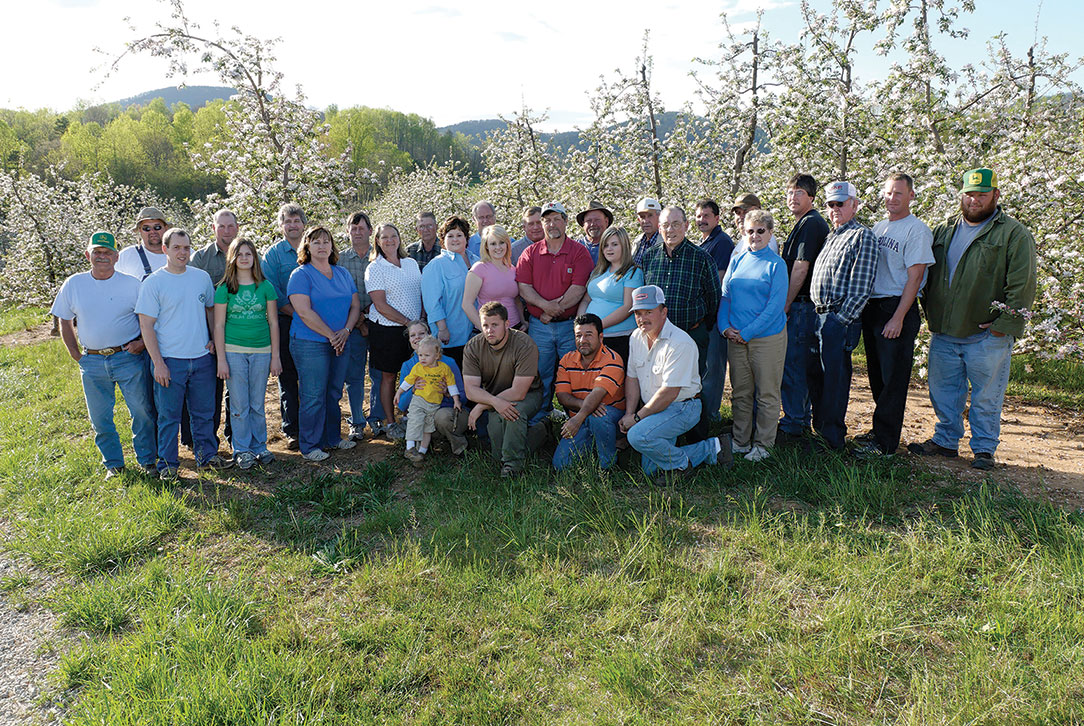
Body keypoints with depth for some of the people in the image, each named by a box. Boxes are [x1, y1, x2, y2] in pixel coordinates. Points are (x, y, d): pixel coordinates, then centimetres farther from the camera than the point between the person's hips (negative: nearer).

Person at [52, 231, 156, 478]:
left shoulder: (132, 284, -2)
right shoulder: (73, 284, 4)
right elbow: (64, 321, 14)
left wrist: (142, 342, -10)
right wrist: (76, 355, 7)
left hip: (129, 358, -2)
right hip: (92, 362, 2)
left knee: (143, 412, 0)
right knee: (100, 418, 9)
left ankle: (147, 460, 16)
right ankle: (113, 464, 25)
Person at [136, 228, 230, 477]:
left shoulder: (202, 277, 7)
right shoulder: (153, 282, -5)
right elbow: (146, 326, -7)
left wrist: (214, 339, 6)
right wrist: (158, 363, -12)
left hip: (202, 357, 4)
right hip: (170, 361, -4)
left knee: (204, 413, 13)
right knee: (169, 416, 4)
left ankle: (206, 456, 27)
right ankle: (167, 464, 17)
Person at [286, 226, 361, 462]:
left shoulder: (343, 274, 13)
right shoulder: (301, 275, -6)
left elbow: (355, 305, 11)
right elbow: (304, 312, -15)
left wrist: (345, 331, -7)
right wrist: (331, 335, -15)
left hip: (340, 343, 6)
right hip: (310, 344, -6)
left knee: (334, 394, 13)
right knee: (313, 396, -2)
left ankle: (332, 438, 26)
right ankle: (310, 446, 8)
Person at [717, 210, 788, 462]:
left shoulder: (776, 264, -4)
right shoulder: (736, 261, 10)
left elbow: (775, 305, -10)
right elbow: (725, 296, 12)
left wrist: (747, 332, -14)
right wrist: (725, 326, -3)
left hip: (768, 336, -4)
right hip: (736, 337, 4)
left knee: (766, 394, 3)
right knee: (740, 392, 11)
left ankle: (763, 444, 14)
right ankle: (741, 440, 22)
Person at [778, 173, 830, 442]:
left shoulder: (810, 224, -12)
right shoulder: (806, 223, 19)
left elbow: (800, 269, -18)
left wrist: (785, 306, -16)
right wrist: (787, 306, 17)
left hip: (800, 306, -10)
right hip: (803, 306, 10)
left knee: (791, 365, -6)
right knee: (801, 364, 15)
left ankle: (793, 425, 2)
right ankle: (804, 421, 24)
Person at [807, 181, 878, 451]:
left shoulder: (862, 235, -5)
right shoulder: (831, 236, 20)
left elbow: (861, 286, -13)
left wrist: (841, 318, -17)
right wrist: (816, 314, 13)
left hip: (839, 319, -8)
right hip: (818, 316, 8)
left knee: (834, 379, -3)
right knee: (814, 375, 13)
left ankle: (832, 440, 7)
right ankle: (819, 428, 26)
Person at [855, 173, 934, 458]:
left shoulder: (917, 230, -7)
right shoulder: (877, 228, 15)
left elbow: (914, 277, -13)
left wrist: (898, 317, -18)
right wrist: (862, 307, 12)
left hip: (897, 309, -8)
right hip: (871, 307, 8)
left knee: (893, 378, -5)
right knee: (876, 375, 14)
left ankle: (885, 442, 0)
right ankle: (880, 430, 26)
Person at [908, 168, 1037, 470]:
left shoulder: (1014, 235, -3)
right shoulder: (943, 231, 13)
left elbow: (1021, 286, -8)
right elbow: (926, 274, 20)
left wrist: (1004, 325, -13)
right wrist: (931, 312, 11)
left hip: (987, 335, -5)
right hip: (943, 332, 5)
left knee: (986, 397, 5)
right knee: (943, 391, 13)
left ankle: (984, 448, 18)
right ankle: (945, 440, 27)